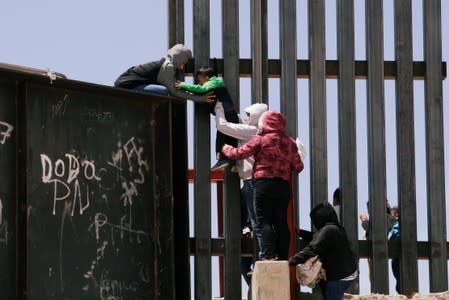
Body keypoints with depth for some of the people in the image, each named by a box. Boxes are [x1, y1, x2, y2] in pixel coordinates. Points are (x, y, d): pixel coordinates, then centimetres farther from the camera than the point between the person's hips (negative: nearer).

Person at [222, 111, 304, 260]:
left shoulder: (260, 140, -3)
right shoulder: (290, 142, 10)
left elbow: (239, 153, -1)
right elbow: (298, 167, 10)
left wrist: (226, 148, 19)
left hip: (264, 184, -5)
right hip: (283, 185, 5)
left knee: (263, 221, -5)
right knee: (281, 222, 8)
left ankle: (268, 255, -18)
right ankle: (283, 256, 6)